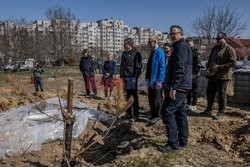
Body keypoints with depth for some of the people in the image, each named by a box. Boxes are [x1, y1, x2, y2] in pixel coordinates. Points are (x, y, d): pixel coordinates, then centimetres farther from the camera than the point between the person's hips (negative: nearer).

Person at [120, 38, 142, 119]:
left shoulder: (136, 53, -5)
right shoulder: (124, 53, 15)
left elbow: (138, 66, -9)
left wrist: (135, 77, -15)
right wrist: (121, 76, 12)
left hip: (132, 77, -7)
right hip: (125, 77, 7)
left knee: (134, 96, 0)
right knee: (126, 95, 11)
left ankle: (135, 114, 9)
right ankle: (128, 113, 22)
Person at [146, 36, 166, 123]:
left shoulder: (159, 52, -14)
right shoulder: (152, 52, 11)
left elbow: (162, 67, -17)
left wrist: (160, 80, -20)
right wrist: (147, 78, 14)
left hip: (157, 80, -8)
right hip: (151, 80, 8)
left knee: (157, 99, 4)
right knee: (151, 98, 15)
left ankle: (156, 116, 16)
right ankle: (153, 114, 28)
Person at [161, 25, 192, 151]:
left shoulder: (181, 46, -11)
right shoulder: (180, 46, 22)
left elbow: (180, 69, -22)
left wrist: (174, 87, -26)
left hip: (178, 87, -11)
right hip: (182, 87, 11)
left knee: (167, 111, -10)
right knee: (180, 112, 14)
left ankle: (173, 143, -6)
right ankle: (183, 140, 24)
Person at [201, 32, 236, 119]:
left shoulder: (229, 49, -10)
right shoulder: (214, 48, 13)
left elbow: (232, 62, -16)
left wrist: (219, 67, -21)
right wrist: (208, 68, 5)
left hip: (222, 76, -7)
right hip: (212, 75, 7)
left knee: (222, 95, 2)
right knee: (209, 93, 14)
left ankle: (221, 112, 15)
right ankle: (208, 110, 28)